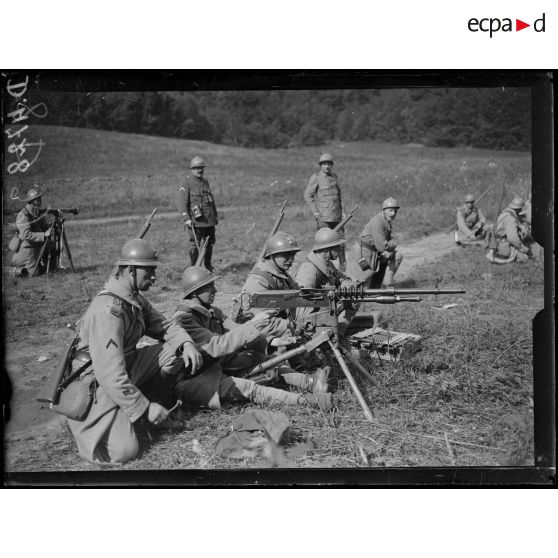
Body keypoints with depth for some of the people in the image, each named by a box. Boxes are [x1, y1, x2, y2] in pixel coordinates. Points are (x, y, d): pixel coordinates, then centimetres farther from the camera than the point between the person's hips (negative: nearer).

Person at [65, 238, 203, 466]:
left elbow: (163, 326, 13)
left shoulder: (136, 299, 3)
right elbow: (110, 373, -32)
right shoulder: (108, 310, -28)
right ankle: (82, 417, 6)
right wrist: (145, 408, -27)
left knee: (176, 351, -6)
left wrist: (186, 343, -10)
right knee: (123, 452, -21)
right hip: (101, 382, -8)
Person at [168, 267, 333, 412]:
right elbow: (216, 346, -29)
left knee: (261, 359, -2)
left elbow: (237, 332, 4)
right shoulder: (183, 318, -21)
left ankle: (308, 382, -16)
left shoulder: (212, 312, 9)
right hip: (192, 383, -9)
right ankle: (310, 400, -35)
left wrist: (270, 341, -12)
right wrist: (252, 325, -32)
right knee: (249, 388, -25)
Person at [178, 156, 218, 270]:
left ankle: (208, 265, 29)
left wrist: (215, 215, 24)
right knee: (195, 245, -7)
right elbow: (182, 203, -13)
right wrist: (186, 219, -21)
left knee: (210, 242, 13)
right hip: (196, 220, -7)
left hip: (209, 219, 7)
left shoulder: (205, 181, 16)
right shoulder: (186, 184, -6)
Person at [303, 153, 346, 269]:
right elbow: (307, 195, -6)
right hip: (323, 217, -6)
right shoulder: (315, 177, -2)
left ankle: (342, 265, 17)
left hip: (337, 216, 6)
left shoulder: (334, 177, 16)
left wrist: (341, 209, 17)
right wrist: (315, 212, -11)